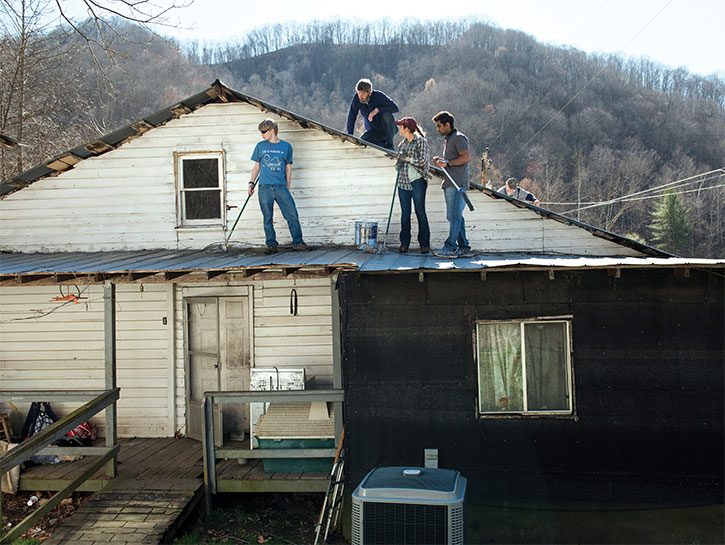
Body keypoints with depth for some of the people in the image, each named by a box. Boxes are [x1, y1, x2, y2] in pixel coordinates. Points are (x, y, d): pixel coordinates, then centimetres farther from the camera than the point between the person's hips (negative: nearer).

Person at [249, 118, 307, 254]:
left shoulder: (286, 146, 8)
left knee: (293, 215, -7)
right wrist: (251, 183, 8)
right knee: (268, 218, 1)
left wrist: (287, 188, 9)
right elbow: (257, 166, 17)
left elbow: (288, 168, 12)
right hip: (264, 187, 1)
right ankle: (271, 245, 9)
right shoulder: (260, 146, 11)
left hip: (281, 187, -1)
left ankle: (298, 243, 2)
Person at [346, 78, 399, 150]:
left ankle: (390, 145, -20)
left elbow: (396, 108, -26)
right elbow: (351, 117, -7)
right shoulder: (356, 98, -11)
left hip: (387, 130, -2)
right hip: (373, 132, 3)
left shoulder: (379, 96, -19)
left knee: (387, 115, -34)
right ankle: (384, 144, -2)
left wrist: (377, 110, -34)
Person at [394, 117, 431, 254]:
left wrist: (407, 158, -11)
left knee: (420, 212, -3)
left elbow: (424, 160, -11)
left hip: (417, 181, -5)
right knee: (405, 213, 4)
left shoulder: (421, 141, -2)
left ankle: (424, 244, 2)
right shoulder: (401, 145, 16)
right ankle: (404, 243, 8)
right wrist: (399, 162, 5)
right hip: (403, 181, 6)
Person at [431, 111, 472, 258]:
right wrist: (441, 160, 12)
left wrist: (447, 163, -17)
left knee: (454, 216, -10)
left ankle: (450, 247, -11)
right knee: (456, 216, 8)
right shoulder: (448, 140, 24)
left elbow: (466, 157, -19)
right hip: (449, 184, 10)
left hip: (457, 185, -10)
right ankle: (463, 247, 10)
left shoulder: (459, 138, -6)